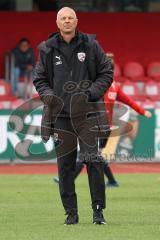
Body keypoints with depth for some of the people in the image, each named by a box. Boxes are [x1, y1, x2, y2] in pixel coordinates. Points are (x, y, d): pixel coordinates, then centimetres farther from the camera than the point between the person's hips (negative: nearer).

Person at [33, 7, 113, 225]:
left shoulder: (90, 45, 2)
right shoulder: (48, 49, 6)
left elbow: (107, 72, 7)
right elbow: (39, 79, 13)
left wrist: (91, 93, -8)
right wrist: (48, 96, -6)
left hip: (87, 113, -2)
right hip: (60, 114, 2)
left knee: (93, 161, -8)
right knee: (65, 164, 3)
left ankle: (98, 211, -2)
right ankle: (71, 213, 9)